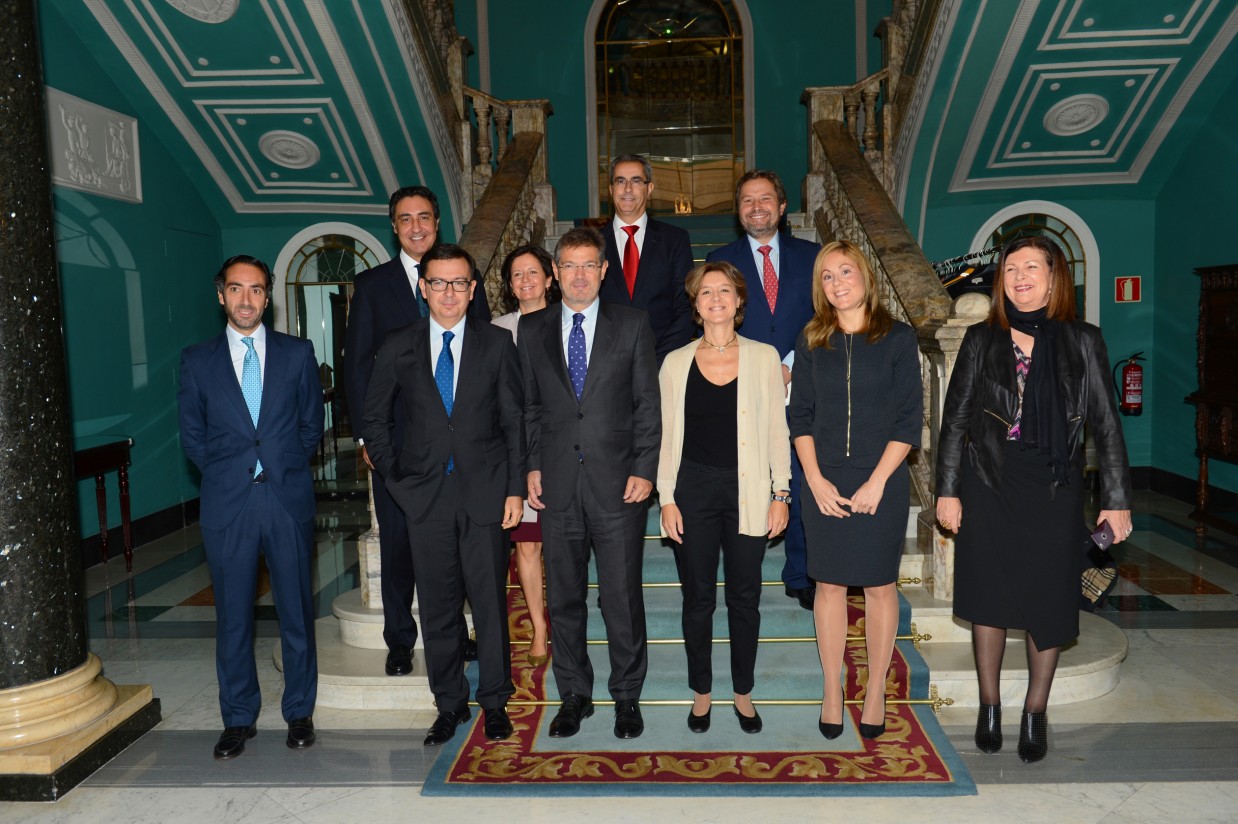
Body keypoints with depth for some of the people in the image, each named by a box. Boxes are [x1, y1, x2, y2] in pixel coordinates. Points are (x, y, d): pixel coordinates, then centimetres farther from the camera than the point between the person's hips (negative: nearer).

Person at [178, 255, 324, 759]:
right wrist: (227, 473, 1)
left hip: (288, 498, 0)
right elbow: (191, 436, 9)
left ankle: (299, 712, 23)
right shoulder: (197, 360, 6)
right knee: (232, 616, 8)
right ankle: (239, 718, 24)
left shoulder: (298, 353, 5)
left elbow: (312, 424, 9)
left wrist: (285, 468, 2)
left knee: (296, 610, 8)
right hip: (227, 504, 1)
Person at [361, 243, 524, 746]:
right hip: (425, 495, 1)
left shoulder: (496, 344, 3)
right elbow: (375, 420, 12)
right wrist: (397, 477, 3)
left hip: (484, 492, -1)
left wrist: (515, 488, -2)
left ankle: (494, 701, 20)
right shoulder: (398, 347, 5)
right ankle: (449, 704, 24)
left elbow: (514, 421, 4)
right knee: (437, 606, 8)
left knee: (490, 601, 4)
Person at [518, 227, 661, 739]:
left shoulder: (632, 325, 3)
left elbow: (648, 404, 1)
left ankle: (627, 696, 23)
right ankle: (574, 694, 28)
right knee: (564, 597, 11)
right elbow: (529, 405, 11)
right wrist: (533, 466, 3)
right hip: (558, 485, 2)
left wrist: (644, 469, -6)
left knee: (622, 598, 4)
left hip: (618, 484, -2)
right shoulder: (532, 330, 9)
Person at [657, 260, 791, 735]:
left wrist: (781, 493, -1)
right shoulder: (676, 362, 4)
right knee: (698, 597, 9)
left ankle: (743, 693, 27)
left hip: (748, 491, 0)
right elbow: (667, 435, 5)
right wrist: (667, 499, -1)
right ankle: (701, 692, 26)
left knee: (745, 597, 9)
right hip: (694, 489, 0)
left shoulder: (764, 357, 3)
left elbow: (777, 429, 4)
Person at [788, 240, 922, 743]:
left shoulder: (897, 339, -1)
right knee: (829, 585, 7)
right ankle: (832, 692, 20)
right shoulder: (811, 343, 6)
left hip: (881, 483, -2)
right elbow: (800, 417, 5)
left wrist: (877, 481, -11)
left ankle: (876, 692, 22)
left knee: (879, 586, 7)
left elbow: (909, 418, -4)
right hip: (826, 484, 2)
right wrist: (815, 478, -6)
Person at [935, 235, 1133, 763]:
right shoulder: (982, 340, 3)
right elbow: (955, 420, 3)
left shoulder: (1082, 342, 3)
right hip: (989, 486, 0)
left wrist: (1117, 499, 0)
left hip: (1054, 487, 0)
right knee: (989, 597, 6)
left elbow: (1106, 425, 4)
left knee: (1049, 601, 6)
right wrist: (948, 490, -1)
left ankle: (1035, 714, 23)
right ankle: (989, 708, 23)